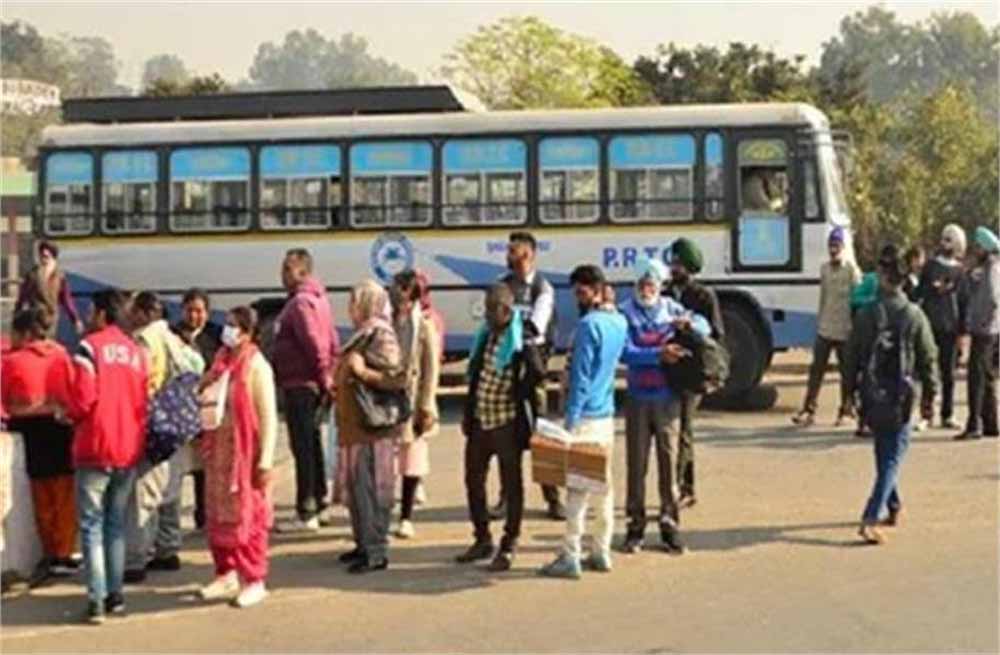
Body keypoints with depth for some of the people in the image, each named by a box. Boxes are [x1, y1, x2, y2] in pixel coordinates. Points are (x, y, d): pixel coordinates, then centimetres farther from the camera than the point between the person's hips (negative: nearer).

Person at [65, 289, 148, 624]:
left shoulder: (90, 347, -9)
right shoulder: (136, 351, 8)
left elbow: (83, 398, -14)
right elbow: (143, 401, 7)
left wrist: (72, 415, 6)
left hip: (95, 448, -5)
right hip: (129, 448, 5)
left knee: (92, 525, -1)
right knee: (116, 524, 14)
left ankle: (96, 599, -6)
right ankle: (115, 594, 14)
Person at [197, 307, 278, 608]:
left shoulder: (256, 366, -11)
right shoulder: (221, 361, 9)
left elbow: (268, 417, -13)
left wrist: (265, 461, -16)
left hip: (245, 453, -7)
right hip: (219, 451, 7)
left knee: (248, 518, -1)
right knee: (217, 516, 12)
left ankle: (255, 581, 8)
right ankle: (226, 575, 25)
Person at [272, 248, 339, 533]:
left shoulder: (301, 303, -15)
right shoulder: (317, 298, 15)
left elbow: (315, 344, -21)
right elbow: (331, 342, 16)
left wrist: (324, 378, -14)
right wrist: (328, 377, 14)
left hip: (300, 386, -10)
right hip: (313, 385, 10)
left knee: (303, 448, -6)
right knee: (312, 444, 16)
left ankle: (306, 513, -3)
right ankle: (319, 503, 25)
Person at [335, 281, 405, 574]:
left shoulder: (381, 337, -14)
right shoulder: (363, 335, 15)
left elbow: (398, 379, -23)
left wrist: (362, 372, -24)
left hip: (373, 428, -10)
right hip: (357, 426, 10)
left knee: (370, 487, -8)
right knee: (356, 485, 15)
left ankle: (375, 552, -4)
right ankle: (365, 543, 24)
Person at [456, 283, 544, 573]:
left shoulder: (522, 342, -12)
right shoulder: (484, 336, 9)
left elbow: (537, 373, -22)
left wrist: (519, 396, -12)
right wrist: (468, 413, 13)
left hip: (507, 422, -7)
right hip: (480, 421, 7)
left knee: (511, 484, 5)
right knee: (474, 480, 13)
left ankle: (508, 547, 13)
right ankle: (482, 539, 27)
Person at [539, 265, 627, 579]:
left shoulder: (589, 324, -15)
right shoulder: (619, 322, 10)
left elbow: (581, 376, -17)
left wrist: (571, 420, -16)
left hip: (586, 417, -8)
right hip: (607, 414, 9)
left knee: (578, 488, -6)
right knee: (604, 485, 12)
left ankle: (570, 558, -5)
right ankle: (601, 553, 17)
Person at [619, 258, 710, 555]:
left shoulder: (670, 308, 5)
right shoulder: (625, 313, -4)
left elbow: (705, 326, 7)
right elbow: (626, 353, -14)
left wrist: (689, 322, -14)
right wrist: (659, 354, -25)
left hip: (667, 399, 2)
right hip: (638, 399, -2)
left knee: (668, 461, 4)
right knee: (636, 463, 3)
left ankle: (670, 525, 13)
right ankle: (636, 526, 13)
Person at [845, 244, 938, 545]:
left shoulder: (866, 315, -4)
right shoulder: (915, 316, -7)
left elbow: (853, 356, 1)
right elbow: (928, 358, -2)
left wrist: (850, 391, 12)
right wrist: (931, 393, 11)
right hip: (902, 397, -3)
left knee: (884, 455, 22)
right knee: (892, 459, -1)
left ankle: (894, 508, 37)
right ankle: (870, 520, -15)